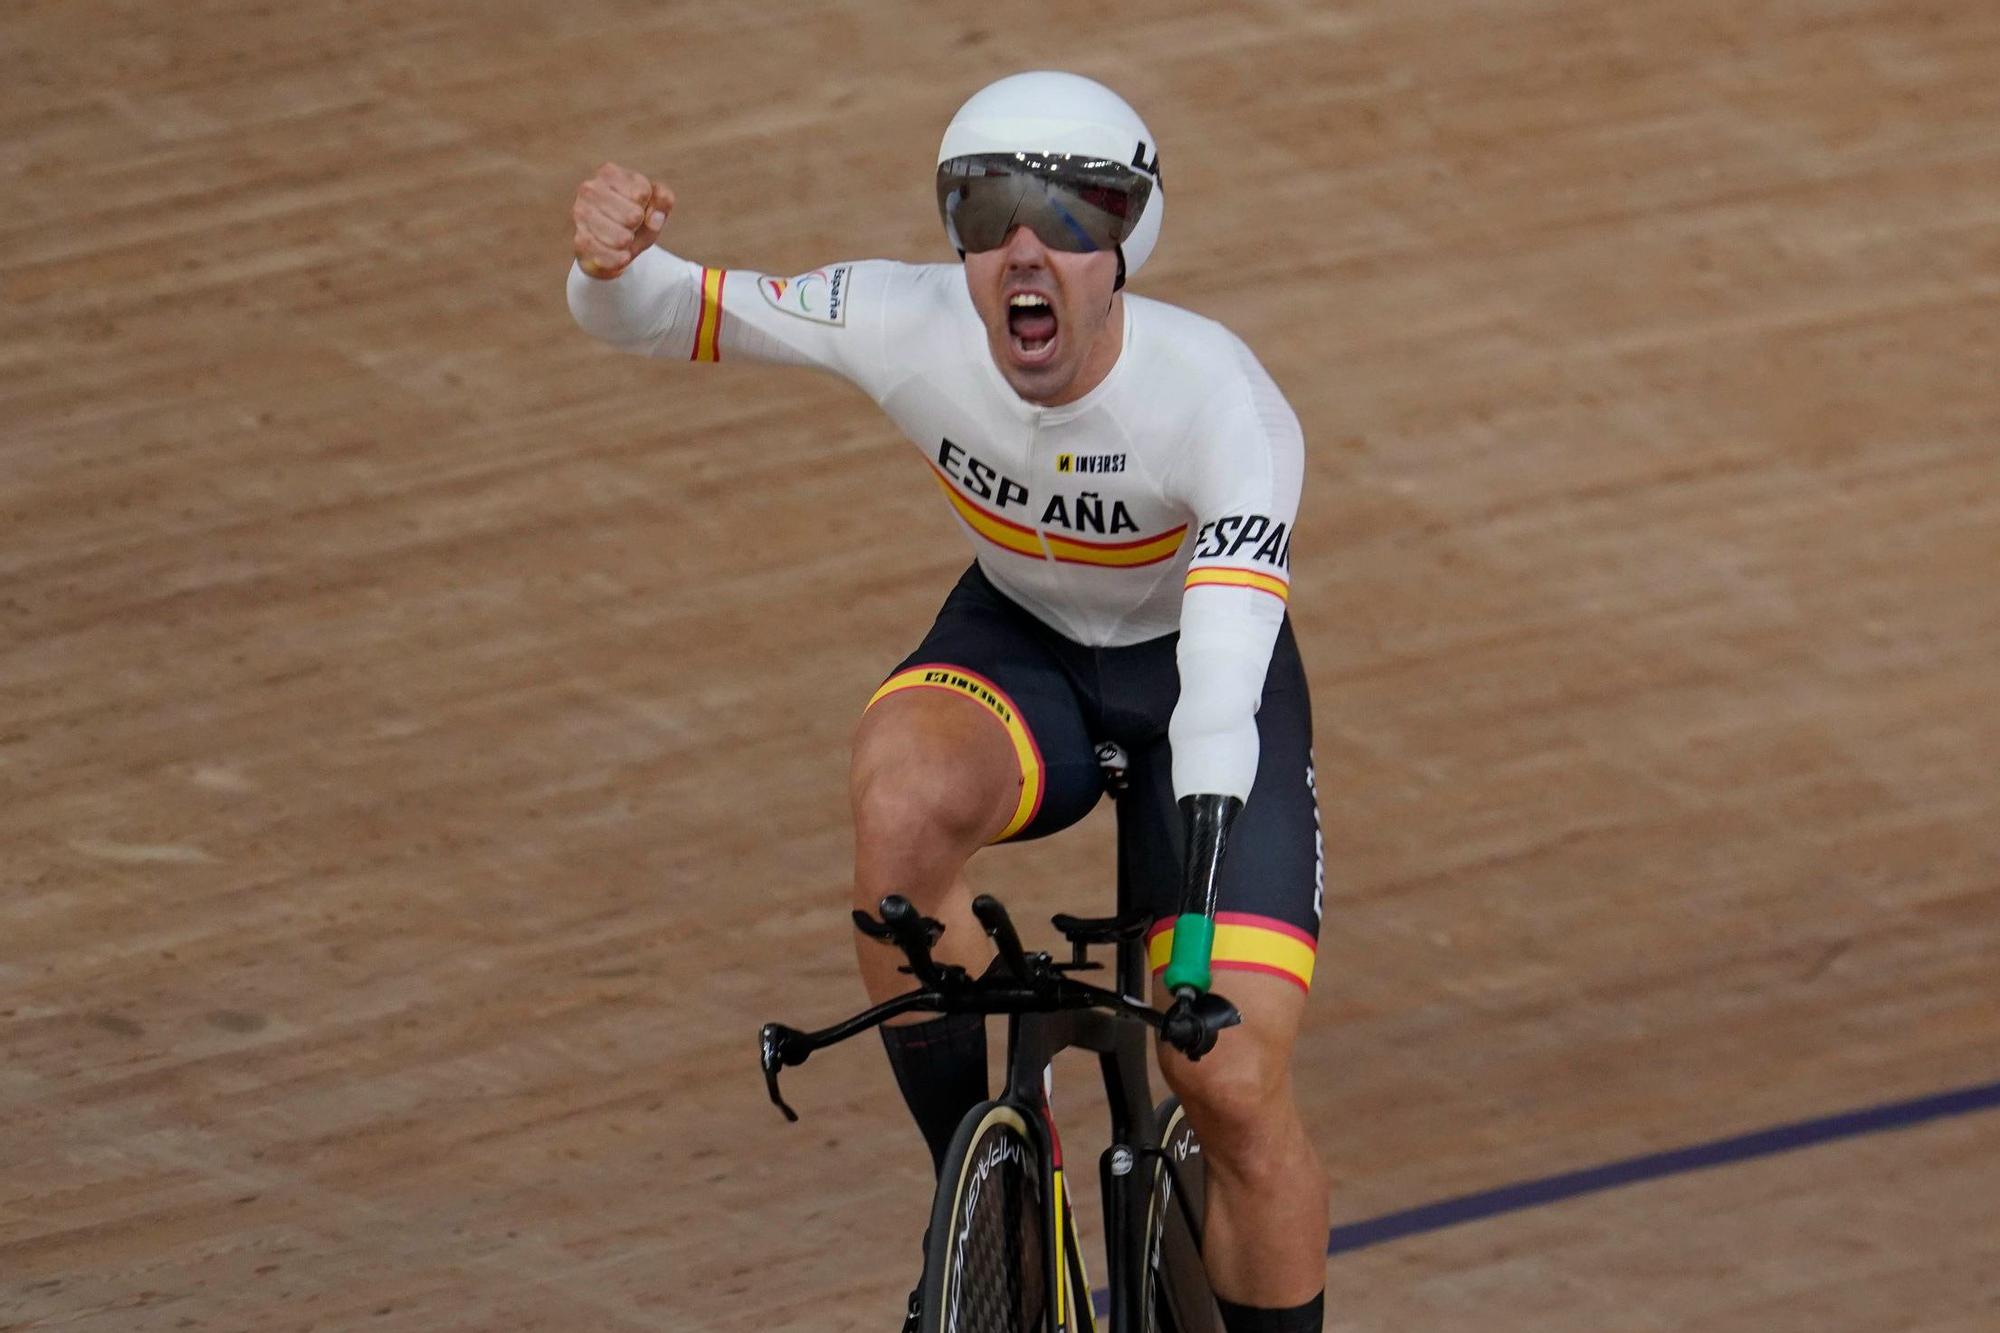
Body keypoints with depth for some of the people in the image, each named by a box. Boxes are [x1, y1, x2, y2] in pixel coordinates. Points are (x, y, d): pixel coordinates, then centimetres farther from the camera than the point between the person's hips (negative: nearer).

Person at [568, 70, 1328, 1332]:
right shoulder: (911, 324, -25)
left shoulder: (1217, 400, -35)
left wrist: (1200, 924, -57)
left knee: (1236, 1086, -15)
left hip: (1196, 675, -2)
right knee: (904, 798, -34)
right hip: (1018, 647, 2)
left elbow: (1225, 672, -45)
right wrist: (612, 262, -42)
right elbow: (657, 316, -17)